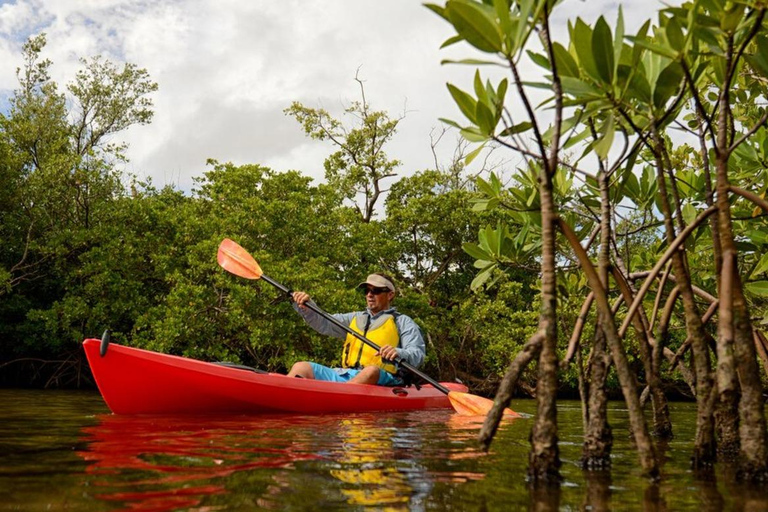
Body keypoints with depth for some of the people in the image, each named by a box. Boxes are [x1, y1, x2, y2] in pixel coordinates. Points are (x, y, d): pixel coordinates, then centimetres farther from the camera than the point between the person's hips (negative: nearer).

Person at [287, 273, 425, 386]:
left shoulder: (403, 322, 13)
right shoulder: (355, 318, 28)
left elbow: (418, 354, -1)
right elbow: (324, 324, 15)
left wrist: (398, 353, -24)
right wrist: (306, 308, -5)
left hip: (380, 379, -4)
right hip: (344, 375, 5)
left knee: (371, 371, -39)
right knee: (301, 367, -12)